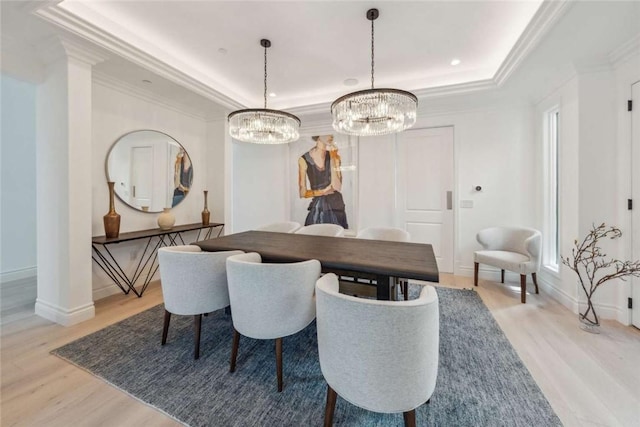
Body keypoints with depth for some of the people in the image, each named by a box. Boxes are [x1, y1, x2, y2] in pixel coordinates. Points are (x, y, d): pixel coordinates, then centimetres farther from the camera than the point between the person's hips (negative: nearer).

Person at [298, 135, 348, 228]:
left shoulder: (335, 156, 0)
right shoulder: (304, 160, -5)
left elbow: (337, 187, -13)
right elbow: (302, 193, -3)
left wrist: (332, 158, -13)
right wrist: (323, 191, -6)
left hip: (336, 208, 2)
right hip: (317, 209, -2)